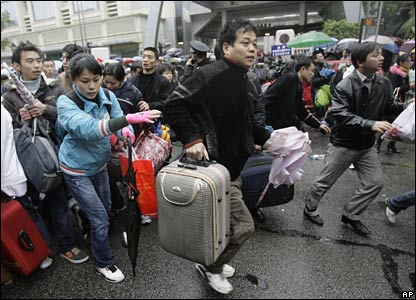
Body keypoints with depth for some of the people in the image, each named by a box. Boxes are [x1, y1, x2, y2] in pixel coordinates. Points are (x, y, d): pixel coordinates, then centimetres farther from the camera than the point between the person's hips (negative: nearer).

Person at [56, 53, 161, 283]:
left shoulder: (107, 96, -10)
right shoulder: (65, 103, -25)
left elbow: (118, 124, -8)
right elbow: (87, 129, -43)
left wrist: (126, 131, -35)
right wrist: (127, 119, -58)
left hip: (99, 164, 5)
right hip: (77, 169, -5)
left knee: (106, 209, 22)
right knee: (100, 219, -2)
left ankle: (97, 238, 53)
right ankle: (103, 264, 23)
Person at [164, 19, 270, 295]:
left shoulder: (246, 83, 12)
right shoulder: (210, 75, -18)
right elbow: (174, 106, -20)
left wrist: (268, 138, 10)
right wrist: (192, 138, -27)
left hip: (231, 166, 10)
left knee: (224, 220, 22)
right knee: (243, 225, -1)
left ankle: (214, 260, 48)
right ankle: (211, 267, 25)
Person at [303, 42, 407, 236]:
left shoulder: (384, 84, -2)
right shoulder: (344, 86, -18)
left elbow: (389, 107, 11)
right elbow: (339, 114, -29)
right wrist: (370, 124, -37)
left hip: (367, 145, 6)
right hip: (343, 144, -6)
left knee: (375, 182, 8)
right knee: (325, 181, 7)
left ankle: (351, 215, 26)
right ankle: (309, 208, 31)